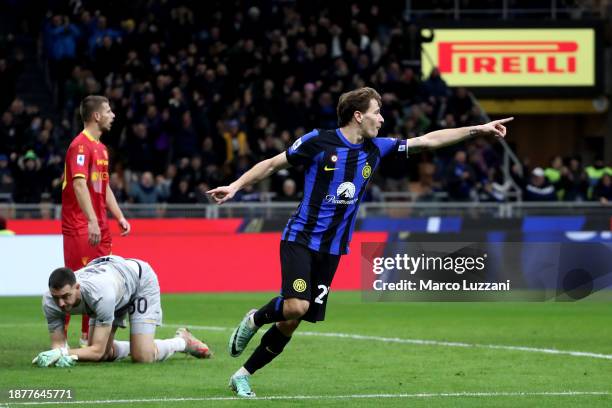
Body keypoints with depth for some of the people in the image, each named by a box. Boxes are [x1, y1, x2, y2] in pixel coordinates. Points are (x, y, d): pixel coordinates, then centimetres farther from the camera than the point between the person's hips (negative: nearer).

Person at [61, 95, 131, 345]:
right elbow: (79, 184, -23)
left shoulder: (100, 148, 17)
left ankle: (88, 335, 15)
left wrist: (120, 217, 18)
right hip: (80, 227, -9)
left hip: (99, 227, 9)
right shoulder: (81, 146, -13)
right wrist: (92, 221, -30)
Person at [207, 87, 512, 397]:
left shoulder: (376, 149, 5)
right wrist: (235, 186, -8)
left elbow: (428, 140, 8)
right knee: (297, 306, -25)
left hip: (332, 249, 5)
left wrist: (478, 130, 5)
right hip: (300, 239, -5)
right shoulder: (318, 142, -9)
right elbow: (273, 164, 0)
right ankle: (255, 319, 7)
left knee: (291, 323, 2)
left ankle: (243, 375, 16)